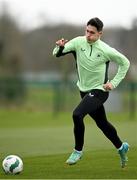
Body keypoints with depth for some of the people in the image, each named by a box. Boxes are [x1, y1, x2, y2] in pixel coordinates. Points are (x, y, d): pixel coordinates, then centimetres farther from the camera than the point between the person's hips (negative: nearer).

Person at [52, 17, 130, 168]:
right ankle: (121, 147, 41)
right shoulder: (78, 42, -9)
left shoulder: (106, 50, -17)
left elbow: (125, 63, -2)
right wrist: (60, 47, -37)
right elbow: (57, 53, -14)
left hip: (99, 91, -5)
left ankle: (78, 151, -7)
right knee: (102, 123, 18)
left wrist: (114, 82, -8)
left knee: (77, 115, -24)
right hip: (84, 90, 5)